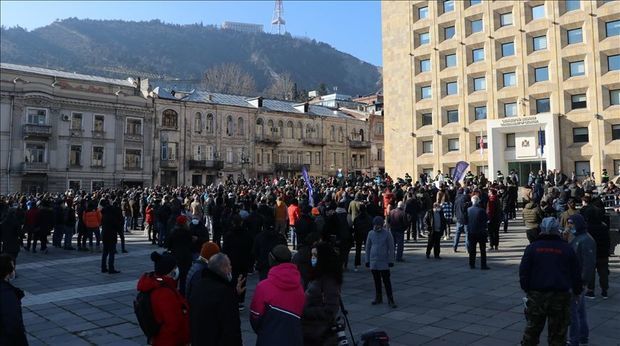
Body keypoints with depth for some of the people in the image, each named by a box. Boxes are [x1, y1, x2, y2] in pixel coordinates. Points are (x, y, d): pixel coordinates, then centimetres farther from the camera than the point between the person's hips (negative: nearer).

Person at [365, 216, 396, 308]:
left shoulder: (387, 234, -7)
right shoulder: (371, 233, 3)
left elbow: (391, 248, -3)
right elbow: (368, 247, 11)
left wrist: (391, 261, -5)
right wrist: (367, 260, 10)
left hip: (384, 262, -4)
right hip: (373, 262, 4)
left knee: (386, 281, -1)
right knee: (376, 281, 13)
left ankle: (390, 300, 5)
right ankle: (378, 298, 26)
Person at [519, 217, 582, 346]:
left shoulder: (532, 247, -2)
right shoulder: (567, 249, -1)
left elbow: (523, 272, -3)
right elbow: (576, 274, 4)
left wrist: (527, 289, 8)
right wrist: (577, 292, 17)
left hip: (536, 296, 0)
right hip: (560, 297, 0)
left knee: (531, 331, 13)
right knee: (558, 335, 10)